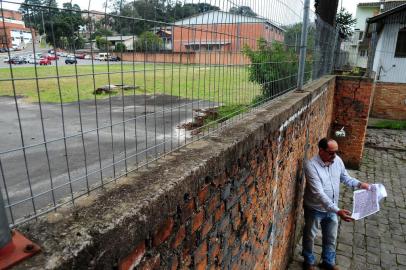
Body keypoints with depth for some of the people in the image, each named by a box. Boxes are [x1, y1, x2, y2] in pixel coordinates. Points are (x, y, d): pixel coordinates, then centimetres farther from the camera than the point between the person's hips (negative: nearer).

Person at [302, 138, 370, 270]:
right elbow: (319, 193, -34)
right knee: (310, 236, 17)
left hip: (332, 208, 6)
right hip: (315, 209, -5)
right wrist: (337, 211, -39)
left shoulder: (337, 160, -9)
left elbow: (345, 178, 9)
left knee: (331, 238, 23)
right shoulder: (311, 165, -30)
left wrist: (360, 184, -9)